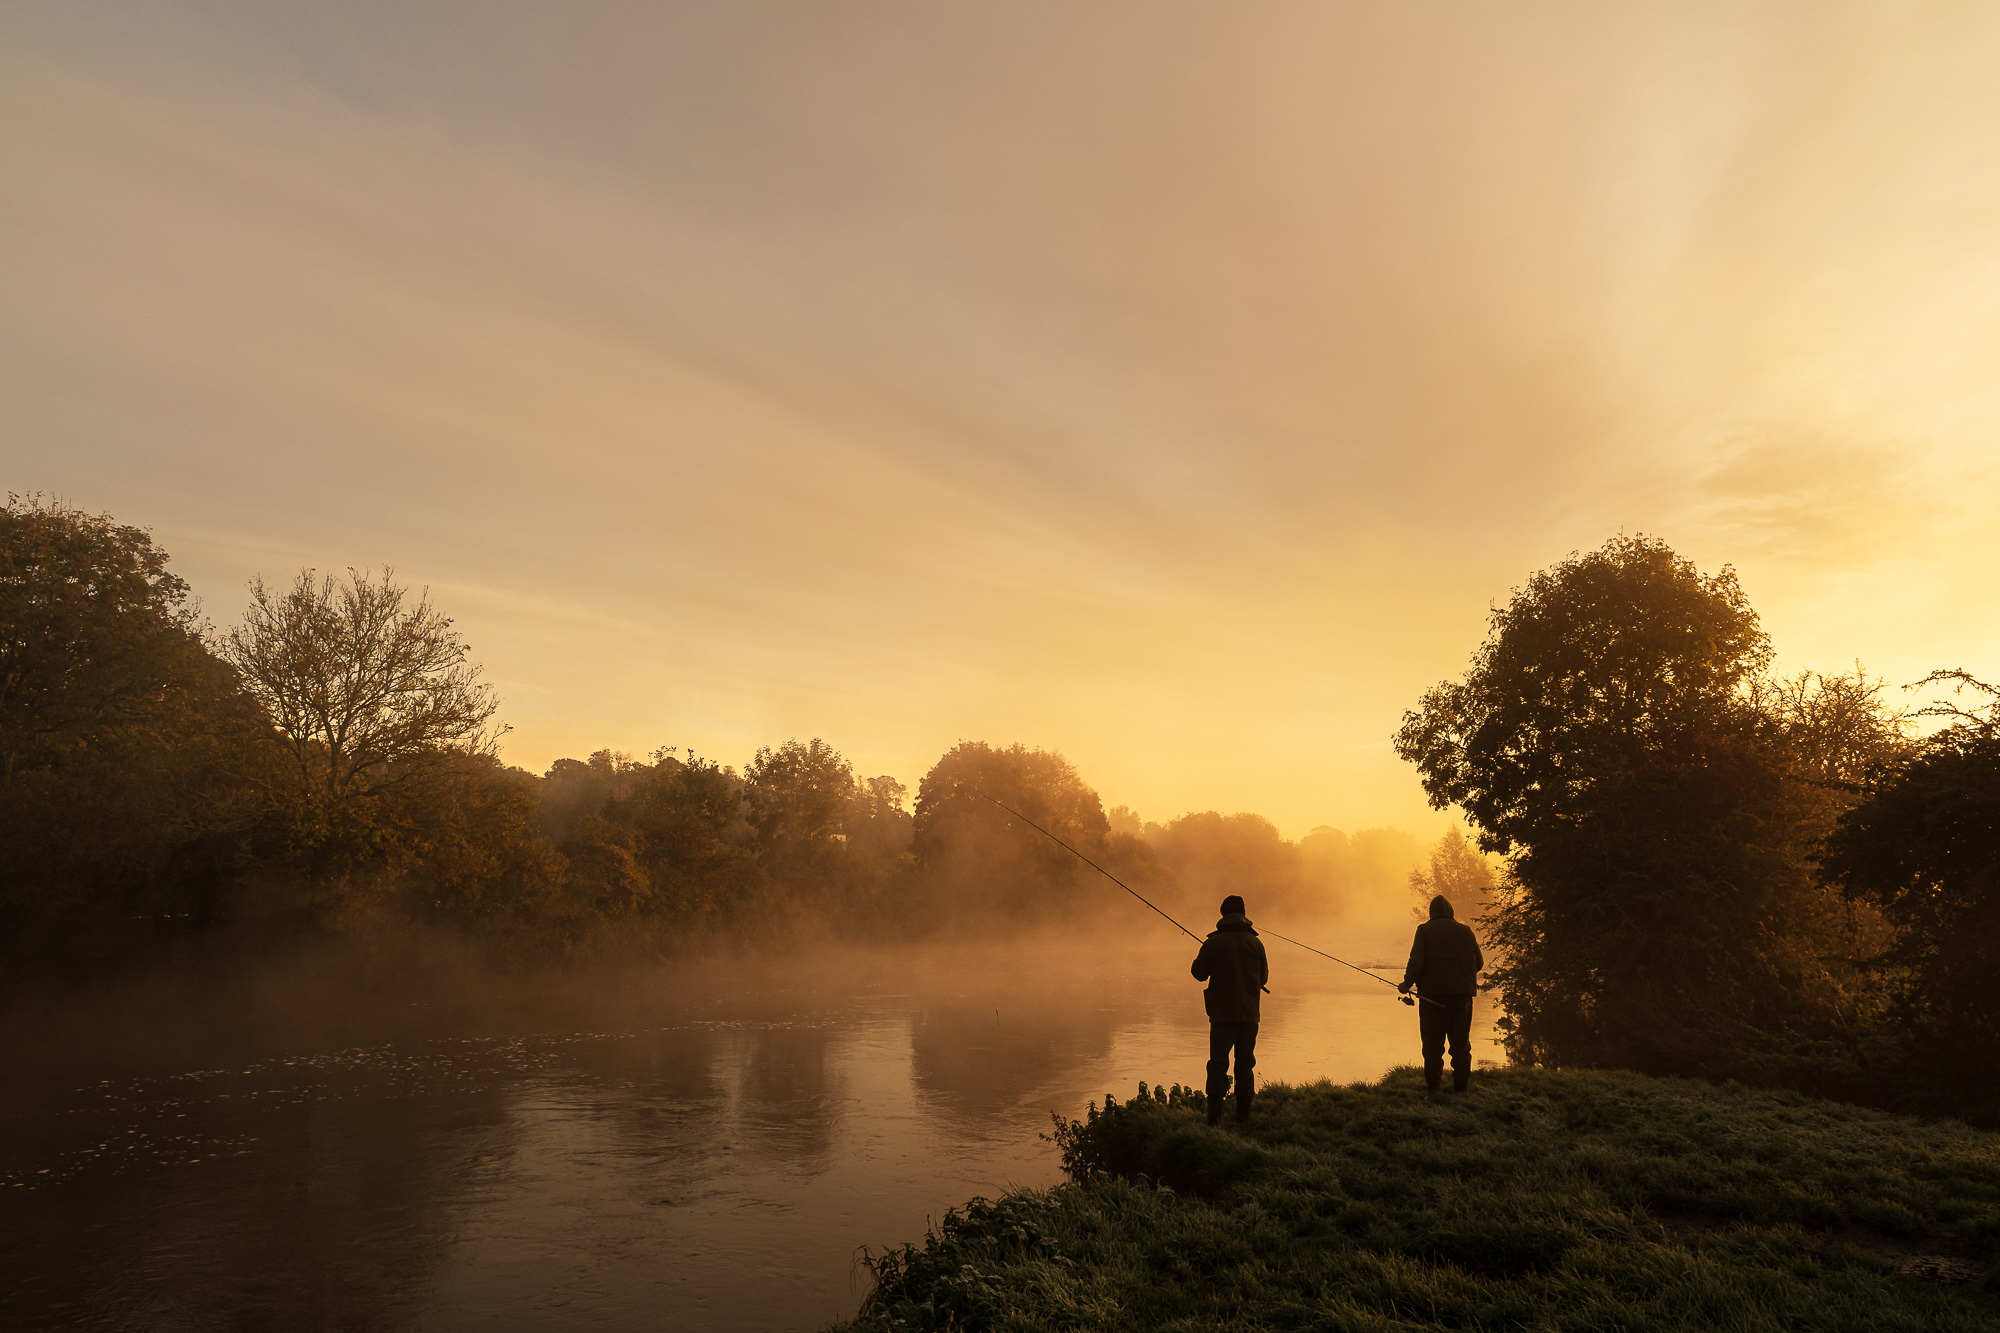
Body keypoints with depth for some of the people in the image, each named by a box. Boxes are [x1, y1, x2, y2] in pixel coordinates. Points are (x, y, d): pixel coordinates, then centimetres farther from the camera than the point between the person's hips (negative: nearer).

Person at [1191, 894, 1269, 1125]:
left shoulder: (1214, 942, -8)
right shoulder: (1255, 943, 3)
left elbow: (1199, 973, -3)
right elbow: (1263, 977, 12)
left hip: (1222, 1013, -3)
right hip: (1249, 1014, 3)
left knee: (1218, 1064, 1)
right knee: (1245, 1065, 13)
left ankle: (1215, 1116, -7)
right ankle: (1243, 1116, 15)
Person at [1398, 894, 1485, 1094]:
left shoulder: (1425, 930, -2)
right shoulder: (1465, 930, 7)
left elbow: (1416, 962, -12)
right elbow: (1479, 962, 11)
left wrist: (1406, 984, 0)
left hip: (1433, 994, -3)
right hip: (1462, 994, 3)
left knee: (1433, 1042, 1)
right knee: (1461, 1042, 9)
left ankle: (1433, 1085, -1)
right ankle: (1461, 1085, 9)